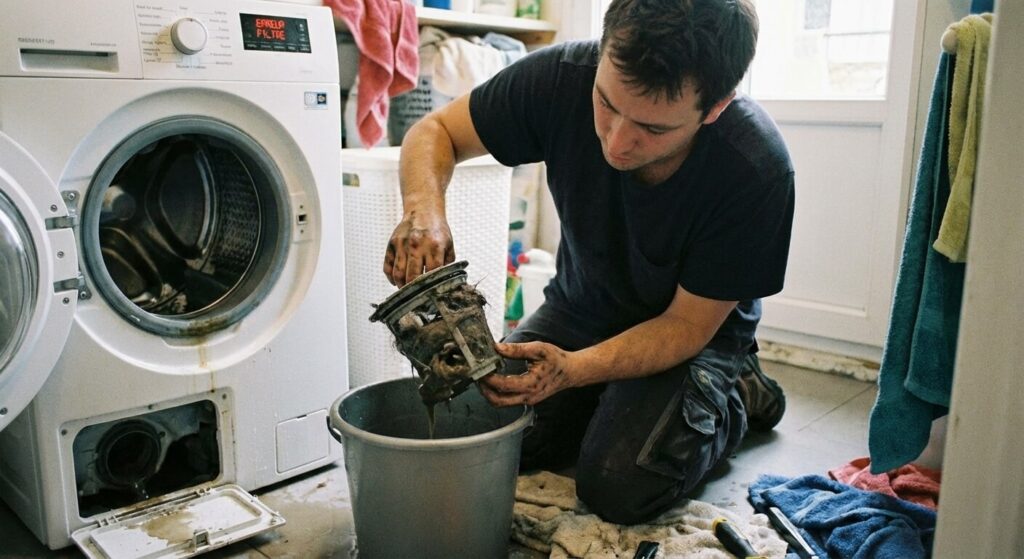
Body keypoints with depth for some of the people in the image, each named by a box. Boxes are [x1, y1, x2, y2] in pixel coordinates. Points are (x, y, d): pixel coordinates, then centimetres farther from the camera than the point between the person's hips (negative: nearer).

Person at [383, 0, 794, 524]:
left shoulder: (755, 171, -32)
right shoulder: (565, 77, -26)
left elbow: (688, 325, -22)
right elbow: (435, 132, -13)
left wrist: (573, 369, -38)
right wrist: (423, 208, -36)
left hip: (694, 334, -3)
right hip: (580, 304, 3)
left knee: (620, 484, -24)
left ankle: (736, 393, 5)